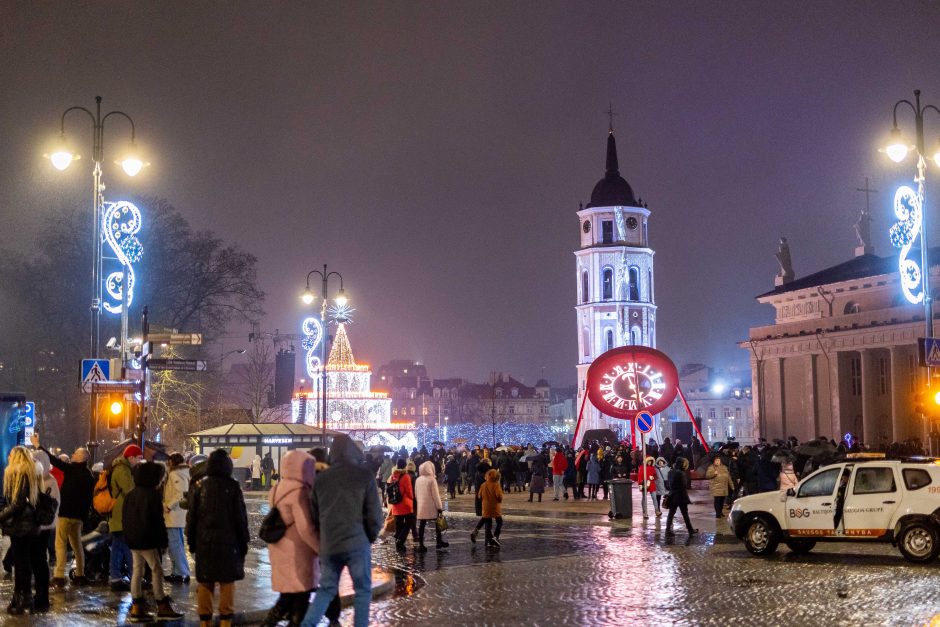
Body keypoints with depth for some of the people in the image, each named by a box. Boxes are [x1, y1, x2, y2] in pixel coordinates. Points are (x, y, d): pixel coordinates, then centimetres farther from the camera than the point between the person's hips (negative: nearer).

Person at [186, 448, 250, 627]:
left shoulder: (199, 486, 2)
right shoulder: (233, 487, -5)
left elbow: (191, 516, 6)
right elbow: (241, 517, -3)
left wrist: (191, 541, 13)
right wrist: (243, 542, 6)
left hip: (204, 541, 2)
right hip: (228, 541, -2)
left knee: (204, 583, 8)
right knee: (227, 582, 4)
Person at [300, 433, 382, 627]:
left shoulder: (320, 478, 8)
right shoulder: (364, 475, -4)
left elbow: (314, 515, 14)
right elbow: (374, 513, -6)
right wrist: (371, 537, 10)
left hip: (328, 545, 4)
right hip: (356, 543, -4)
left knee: (326, 589, 15)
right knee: (363, 590, 7)